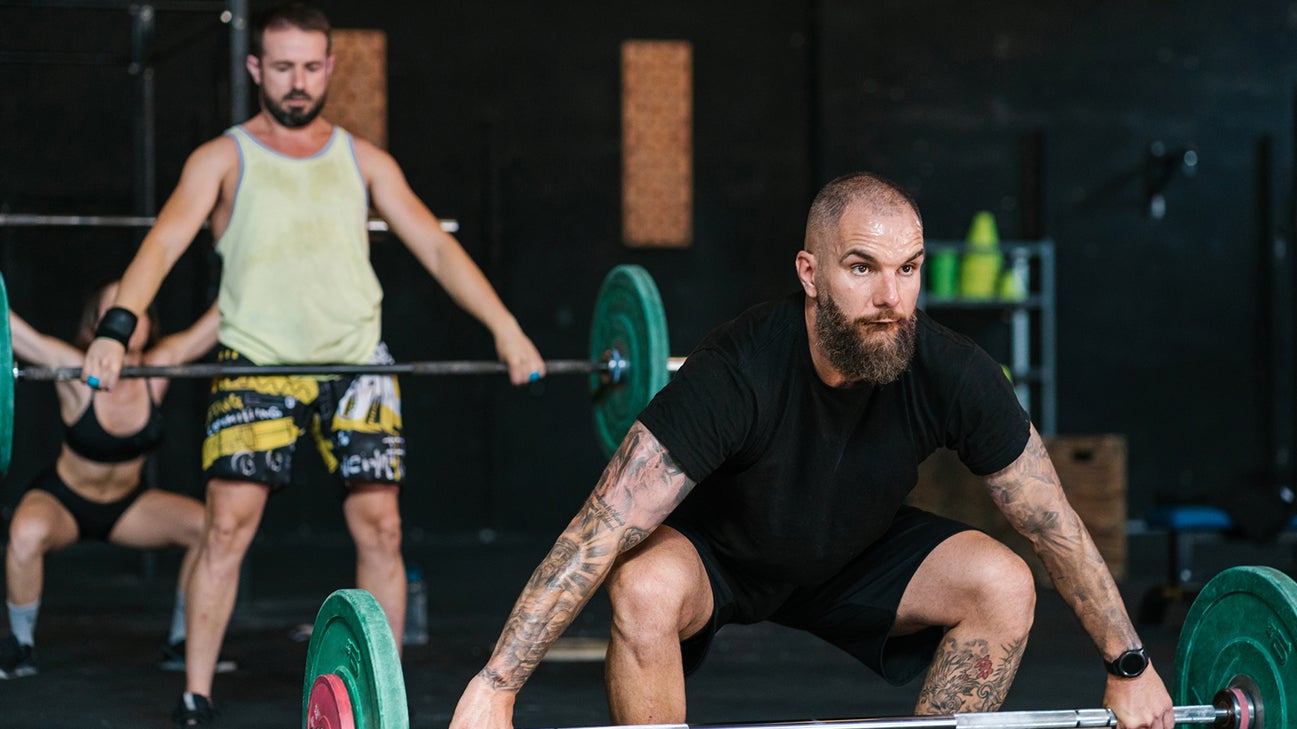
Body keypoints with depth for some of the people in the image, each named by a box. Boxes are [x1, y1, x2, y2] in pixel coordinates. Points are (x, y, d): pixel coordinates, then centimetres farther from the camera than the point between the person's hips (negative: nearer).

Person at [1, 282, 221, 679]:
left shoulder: (159, 367, -16)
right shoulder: (77, 376, -24)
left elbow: (220, 318, -18)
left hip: (127, 504, 4)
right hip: (62, 500, -4)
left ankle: (181, 645, 3)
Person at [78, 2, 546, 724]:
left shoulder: (364, 161, 13)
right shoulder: (223, 160, 5)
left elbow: (436, 245, 8)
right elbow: (165, 243, -9)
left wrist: (505, 328, -3)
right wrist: (115, 331, -25)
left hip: (355, 359, 2)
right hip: (257, 360, -2)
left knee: (380, 525, -4)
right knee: (228, 524, -11)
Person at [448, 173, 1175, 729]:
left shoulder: (952, 375, -27)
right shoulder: (740, 372, -38)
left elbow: (1056, 527, -12)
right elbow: (601, 531, -39)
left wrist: (1131, 667, -6)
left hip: (854, 553, 4)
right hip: (715, 551, -4)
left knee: (1004, 587, -19)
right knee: (647, 588, -36)